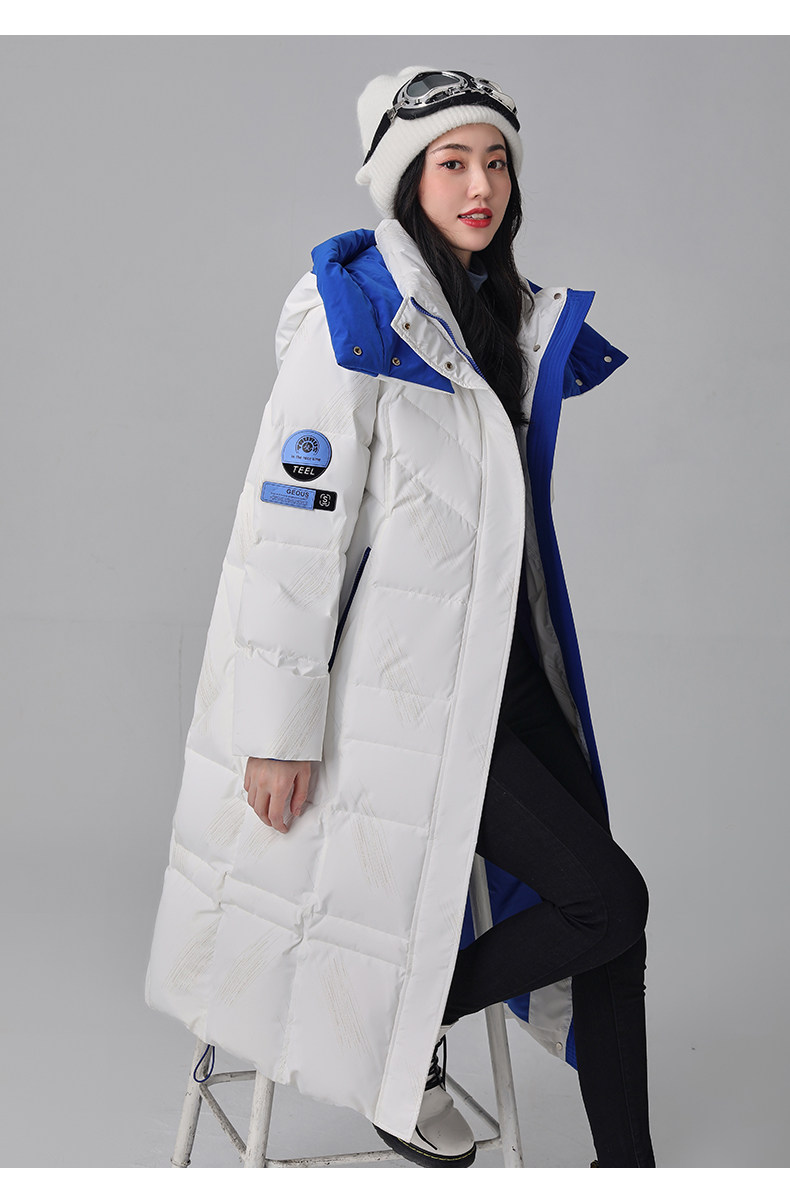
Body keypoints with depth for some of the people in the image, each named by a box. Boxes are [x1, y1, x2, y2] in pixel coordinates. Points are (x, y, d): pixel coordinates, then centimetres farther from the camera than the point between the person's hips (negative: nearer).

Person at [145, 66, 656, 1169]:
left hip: (505, 672, 8)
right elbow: (292, 525, -18)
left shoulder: (507, 316, 13)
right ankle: (400, 1042, 12)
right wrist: (282, 726, -19)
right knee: (609, 899, -8)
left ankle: (625, 1160, 23)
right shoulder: (356, 314, -13)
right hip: (408, 686, -8)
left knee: (601, 908, 7)